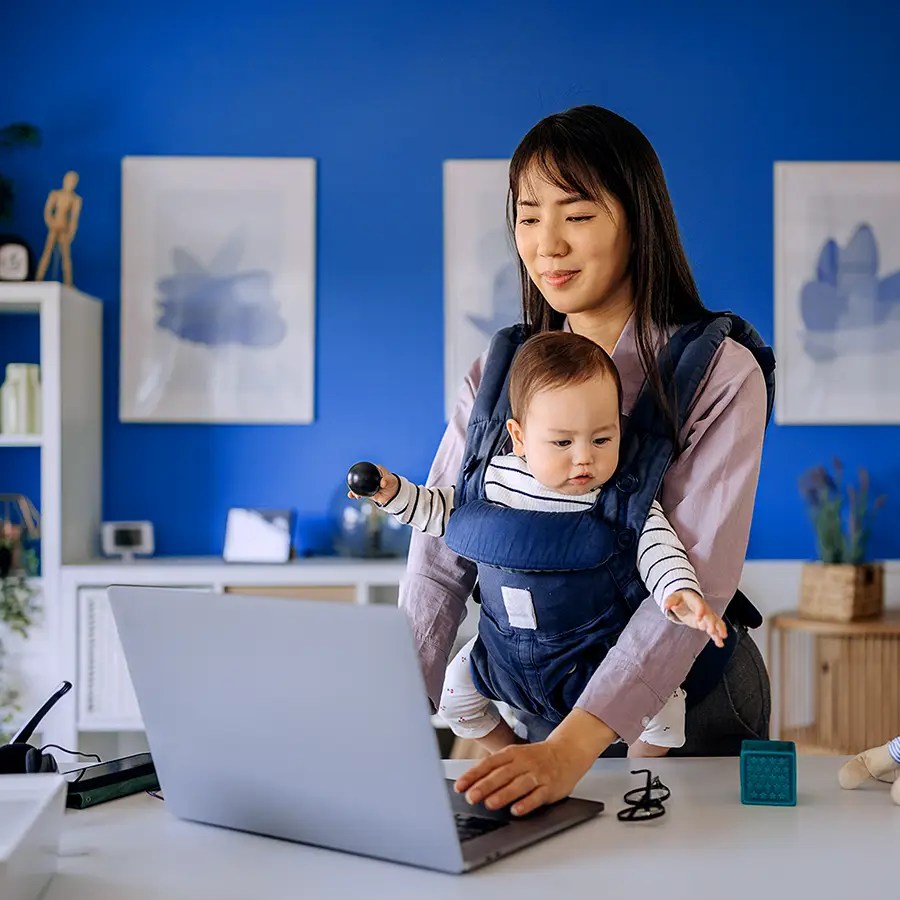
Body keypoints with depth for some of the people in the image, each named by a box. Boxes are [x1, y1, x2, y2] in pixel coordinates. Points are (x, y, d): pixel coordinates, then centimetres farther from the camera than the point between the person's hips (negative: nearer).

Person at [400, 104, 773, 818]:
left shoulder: (721, 376, -11)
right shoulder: (497, 374, 2)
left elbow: (696, 578, -20)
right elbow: (440, 559, -2)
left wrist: (572, 746, -31)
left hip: (681, 712, -2)